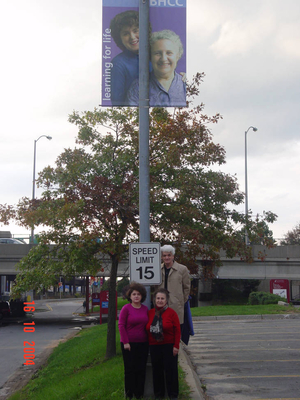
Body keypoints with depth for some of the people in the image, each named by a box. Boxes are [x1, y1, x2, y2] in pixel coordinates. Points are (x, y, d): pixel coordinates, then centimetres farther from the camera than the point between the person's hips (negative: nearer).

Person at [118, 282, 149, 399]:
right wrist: (125, 342, -11)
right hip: (129, 344, -4)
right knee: (130, 369, 3)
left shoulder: (145, 309, 6)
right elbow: (121, 325, -8)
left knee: (141, 369, 6)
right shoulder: (126, 308, -6)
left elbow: (147, 325, 13)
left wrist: (148, 340, 6)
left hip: (143, 344, 4)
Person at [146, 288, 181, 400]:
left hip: (169, 346, -4)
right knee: (157, 370, 10)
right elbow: (147, 329, 9)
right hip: (154, 346, 4)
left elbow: (177, 330, -7)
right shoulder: (150, 313, 5)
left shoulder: (171, 312, -6)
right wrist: (148, 344, 5)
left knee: (170, 369, 2)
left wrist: (176, 346, -11)